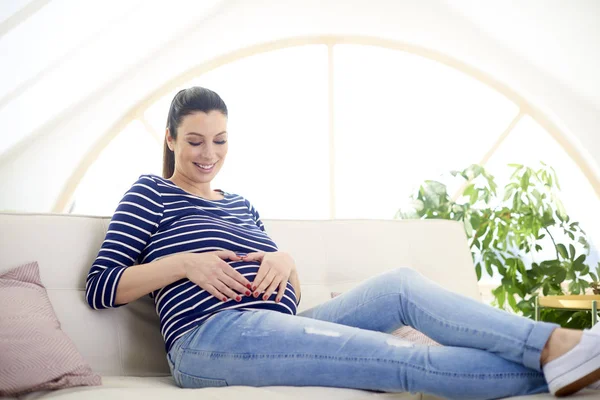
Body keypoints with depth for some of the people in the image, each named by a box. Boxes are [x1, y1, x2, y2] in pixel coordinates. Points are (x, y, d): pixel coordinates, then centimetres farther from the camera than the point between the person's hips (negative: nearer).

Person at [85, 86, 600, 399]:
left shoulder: (241, 204, 27)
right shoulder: (151, 194, 9)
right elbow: (100, 287, -1)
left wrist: (285, 261, -1)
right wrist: (184, 263, -12)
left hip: (275, 332, 7)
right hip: (211, 337, -6)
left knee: (402, 284, -15)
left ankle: (557, 345, -25)